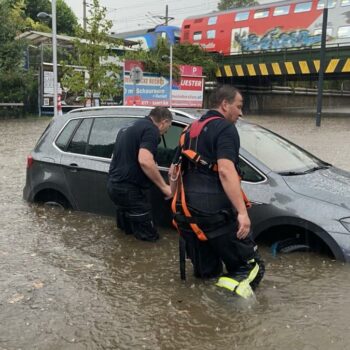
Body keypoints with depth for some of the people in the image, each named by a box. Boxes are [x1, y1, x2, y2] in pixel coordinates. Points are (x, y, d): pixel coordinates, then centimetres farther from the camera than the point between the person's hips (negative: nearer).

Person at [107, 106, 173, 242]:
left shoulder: (130, 128, 19)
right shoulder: (151, 130, -12)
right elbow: (144, 160, -27)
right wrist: (164, 186, -19)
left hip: (114, 184, 10)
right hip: (130, 188, -10)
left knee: (127, 230, 26)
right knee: (148, 236, 2)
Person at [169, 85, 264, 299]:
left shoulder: (191, 130, 20)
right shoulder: (225, 128, -6)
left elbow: (174, 171, 25)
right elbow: (225, 171, -21)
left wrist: (179, 203, 33)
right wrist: (242, 212, -25)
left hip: (187, 211, 8)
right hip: (215, 211, -8)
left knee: (206, 274, 17)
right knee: (252, 265, 1)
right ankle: (234, 284, -22)